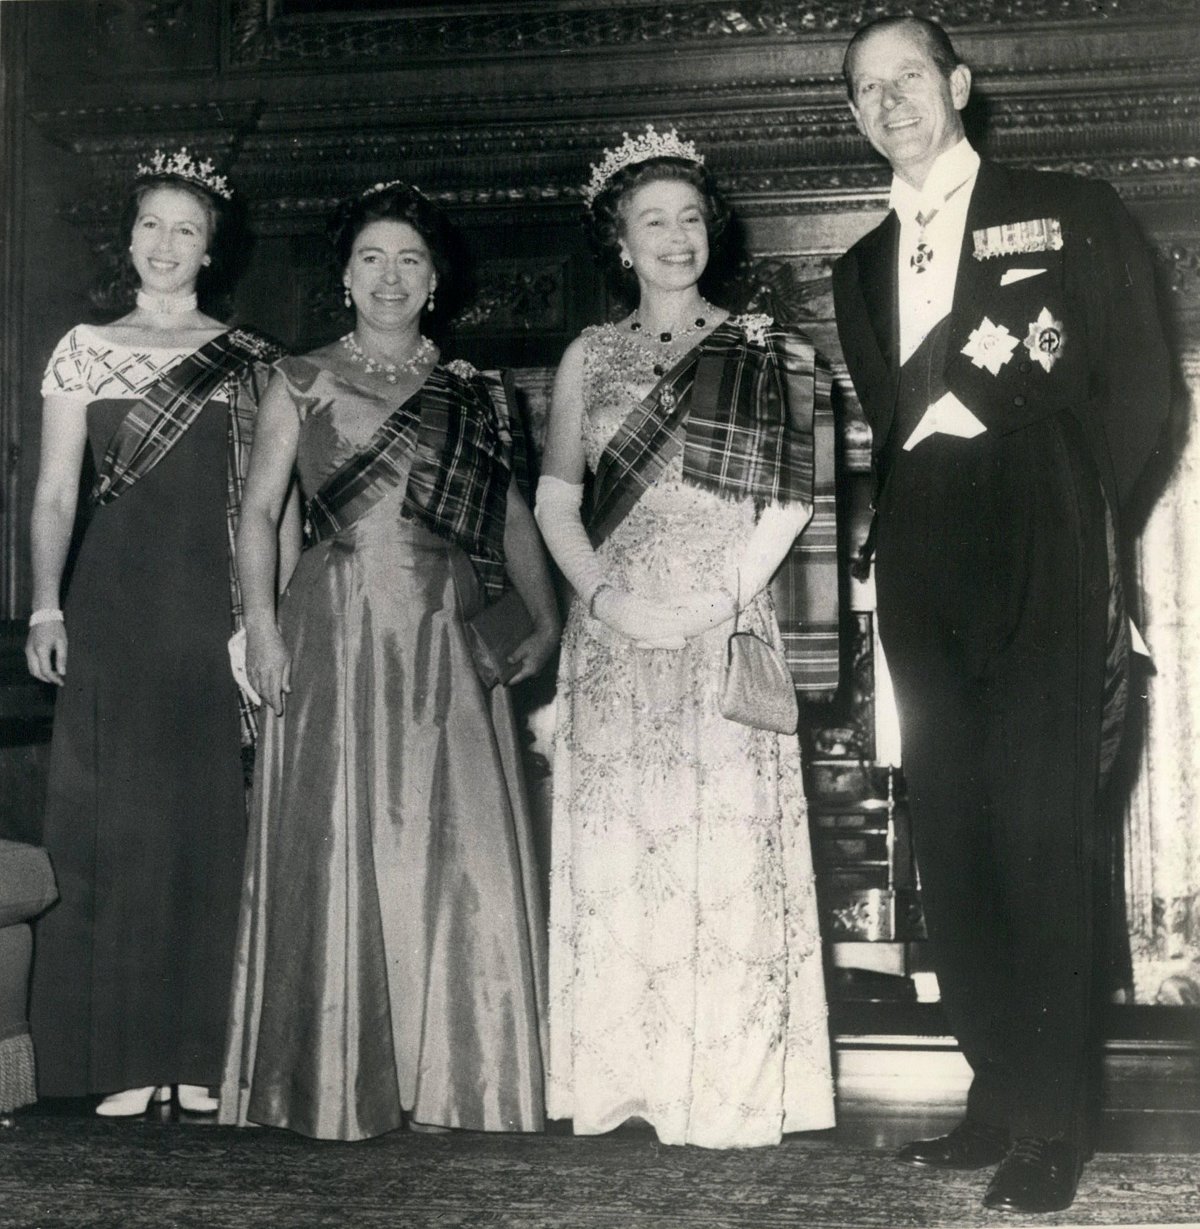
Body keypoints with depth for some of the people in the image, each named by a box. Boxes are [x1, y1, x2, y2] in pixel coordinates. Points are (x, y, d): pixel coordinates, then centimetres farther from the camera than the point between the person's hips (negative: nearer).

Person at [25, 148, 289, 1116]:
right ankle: (125, 1061, 4)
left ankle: (200, 1057, 7)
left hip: (218, 606, 0)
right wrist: (46, 606, -3)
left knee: (214, 820, -1)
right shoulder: (85, 350, 10)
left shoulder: (253, 362, 10)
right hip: (115, 608, 0)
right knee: (114, 821, -2)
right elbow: (55, 492, 8)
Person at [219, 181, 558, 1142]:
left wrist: (546, 616, 1)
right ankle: (341, 1081, 7)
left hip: (449, 639, 2)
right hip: (336, 631, -1)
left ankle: (457, 1075, 7)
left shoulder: (473, 393, 15)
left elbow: (510, 514, 13)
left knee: (461, 848, -2)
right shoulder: (303, 381, 10)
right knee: (339, 845, -1)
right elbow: (260, 507, 5)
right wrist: (260, 618, -9)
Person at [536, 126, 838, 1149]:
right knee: (617, 839, 0)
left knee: (724, 837, -5)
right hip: (616, 631, 2)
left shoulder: (763, 351, 7)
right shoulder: (590, 357, 13)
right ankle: (626, 1077, 9)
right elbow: (556, 498, 8)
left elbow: (790, 496, 0)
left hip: (726, 631, -2)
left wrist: (721, 597, -11)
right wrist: (601, 593, -8)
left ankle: (730, 1089, 2)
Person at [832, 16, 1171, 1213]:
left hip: (1043, 575, -5)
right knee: (953, 845, 3)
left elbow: (1138, 387, 3)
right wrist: (897, 560, 9)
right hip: (925, 590, 5)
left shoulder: (1072, 214, 7)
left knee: (1043, 838, -8)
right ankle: (996, 1098, 12)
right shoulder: (860, 268, 21)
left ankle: (1054, 1123, -2)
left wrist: (1070, 521, 0)